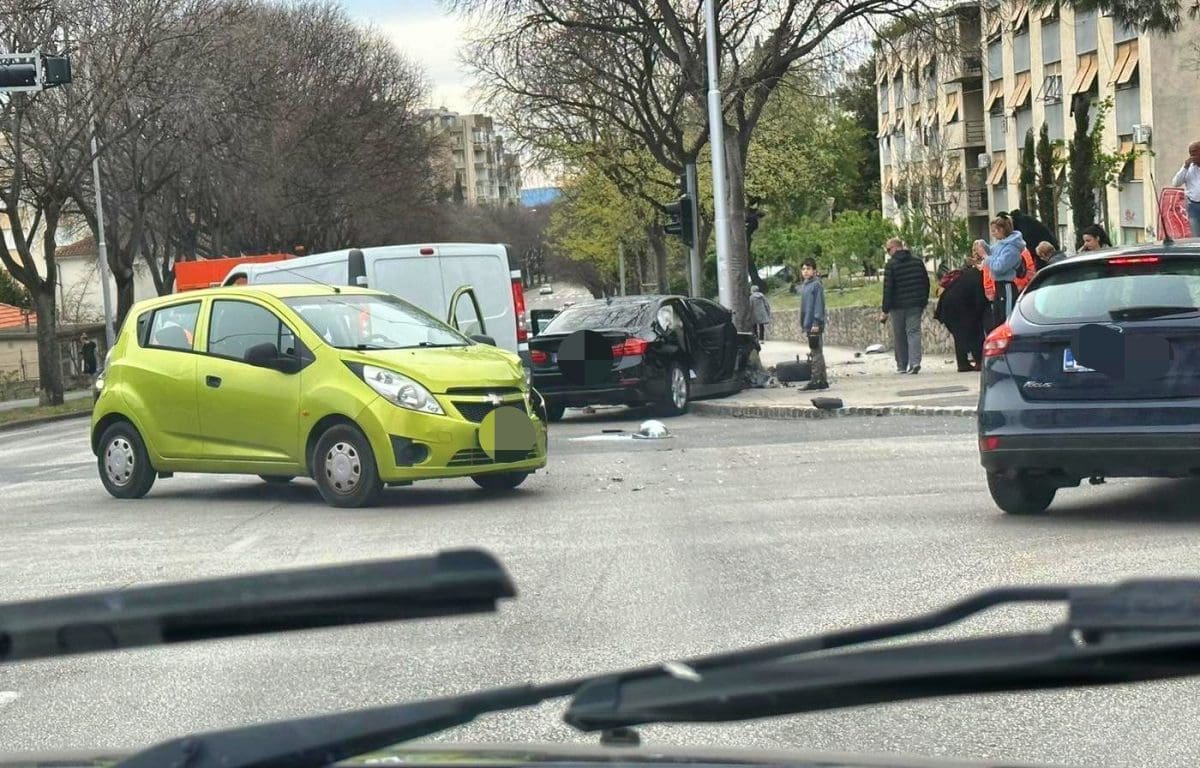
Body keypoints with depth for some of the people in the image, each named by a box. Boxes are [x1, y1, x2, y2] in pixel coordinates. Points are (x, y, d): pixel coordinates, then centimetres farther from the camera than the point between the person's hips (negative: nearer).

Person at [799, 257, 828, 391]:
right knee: (816, 353, 11)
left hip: (815, 325, -9)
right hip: (808, 325, 9)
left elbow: (819, 305, -14)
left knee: (816, 352, -9)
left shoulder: (816, 285, -9)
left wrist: (816, 323, -19)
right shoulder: (804, 286, 17)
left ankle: (816, 380, -11)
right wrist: (803, 324, 19)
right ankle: (823, 380, 16)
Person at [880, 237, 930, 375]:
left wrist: (885, 310, -8)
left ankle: (902, 366, 12)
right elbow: (926, 283, 12)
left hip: (898, 306, -3)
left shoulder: (891, 265, -9)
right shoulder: (917, 262, 7)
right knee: (914, 332, 0)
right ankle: (915, 362, -19)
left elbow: (888, 289, -11)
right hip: (915, 305, 3)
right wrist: (924, 302, 20)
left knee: (899, 336, 8)